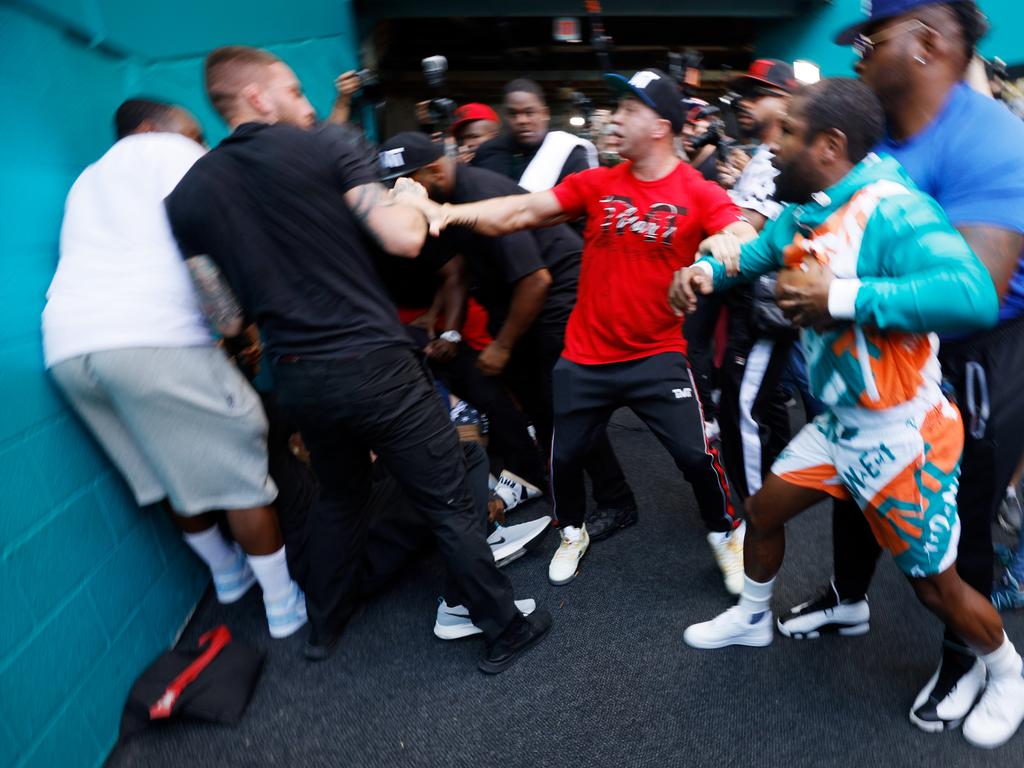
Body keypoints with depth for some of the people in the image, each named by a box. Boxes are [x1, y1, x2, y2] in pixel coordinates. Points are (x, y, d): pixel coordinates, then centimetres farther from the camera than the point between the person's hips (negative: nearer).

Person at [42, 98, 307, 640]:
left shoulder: (88, 180, 33)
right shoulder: (168, 151, 11)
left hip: (66, 345, 8)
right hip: (152, 337, -8)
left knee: (173, 473, 21)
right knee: (243, 469, 1)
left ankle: (227, 572, 37)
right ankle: (284, 603, 10)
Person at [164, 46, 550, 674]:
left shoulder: (188, 195, 6)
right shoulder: (324, 147, -6)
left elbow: (225, 315, 6)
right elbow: (405, 240, -14)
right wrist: (415, 203, 7)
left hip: (298, 378, 5)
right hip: (374, 363, -5)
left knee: (340, 497, 29)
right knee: (450, 504, 9)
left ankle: (326, 626, 43)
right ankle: (504, 630, 23)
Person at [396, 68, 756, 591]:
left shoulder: (699, 194, -6)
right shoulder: (595, 185, 0)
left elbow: (746, 241, -19)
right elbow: (521, 212, -7)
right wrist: (445, 210, -18)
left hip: (657, 357, -2)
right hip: (585, 356, 3)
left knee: (697, 456, -5)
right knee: (565, 455, 11)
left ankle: (726, 534, 27)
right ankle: (573, 534, 42)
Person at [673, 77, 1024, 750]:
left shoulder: (892, 208, -27)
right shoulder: (805, 211, 0)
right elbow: (757, 251, 20)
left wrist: (840, 297, -36)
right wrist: (705, 268, -2)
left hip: (901, 434, -8)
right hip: (838, 423, 8)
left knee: (937, 584, 9)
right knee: (762, 514, 18)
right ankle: (752, 618, 45)